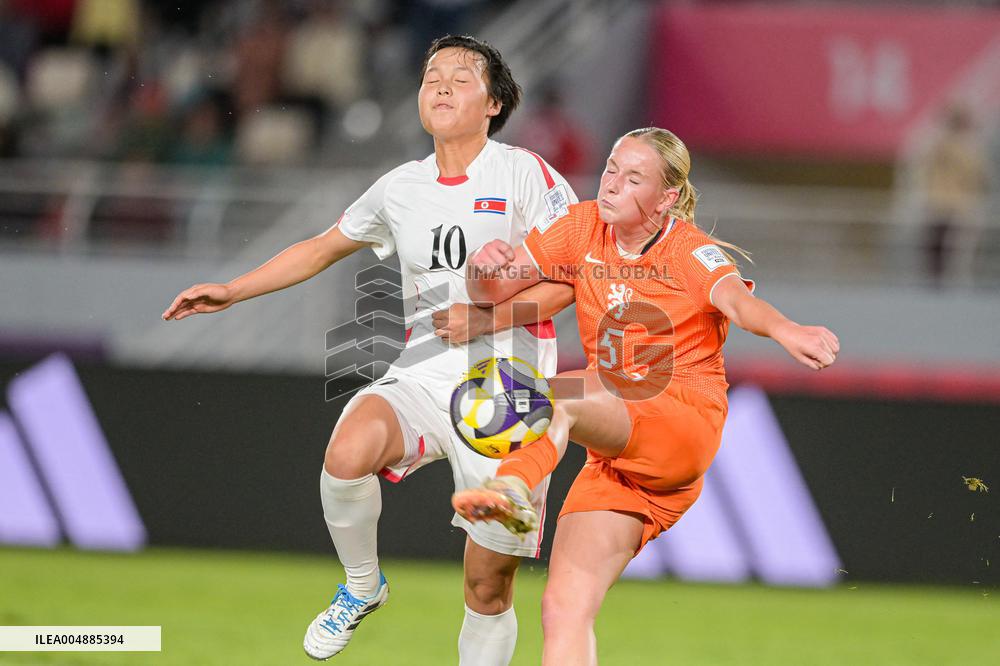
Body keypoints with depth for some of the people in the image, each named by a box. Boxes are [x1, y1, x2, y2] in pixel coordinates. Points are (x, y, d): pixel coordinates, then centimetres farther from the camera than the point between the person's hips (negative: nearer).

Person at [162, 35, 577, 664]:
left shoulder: (525, 174, -4)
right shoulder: (401, 188, 11)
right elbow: (323, 247, 26)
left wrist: (487, 317, -16)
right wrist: (231, 291, 21)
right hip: (423, 377, 3)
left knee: (488, 586, -1)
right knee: (349, 453, -30)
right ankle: (363, 585, -3)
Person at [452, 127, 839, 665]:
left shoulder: (689, 249, -3)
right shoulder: (583, 228, 12)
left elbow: (734, 297, -24)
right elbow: (492, 291, 11)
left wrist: (785, 331, -47)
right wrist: (486, 268, -14)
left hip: (683, 424, -5)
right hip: (614, 458, 5)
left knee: (552, 399, -33)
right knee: (564, 610, -7)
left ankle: (512, 488, -61)